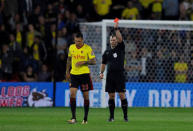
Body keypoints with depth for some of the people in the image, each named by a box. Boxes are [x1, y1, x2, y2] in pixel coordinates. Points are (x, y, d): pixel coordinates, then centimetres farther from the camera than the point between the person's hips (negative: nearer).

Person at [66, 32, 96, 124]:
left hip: (84, 74, -3)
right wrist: (67, 71, 17)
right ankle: (73, 118, -10)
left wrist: (83, 62, -20)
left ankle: (85, 119, 14)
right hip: (74, 74, 3)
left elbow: (93, 61, -6)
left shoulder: (87, 48, -7)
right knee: (72, 94, -11)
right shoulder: (71, 47, 5)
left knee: (86, 96, 3)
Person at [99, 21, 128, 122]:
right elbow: (103, 63, 19)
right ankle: (111, 116, 9)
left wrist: (116, 28, -20)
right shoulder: (107, 52, 12)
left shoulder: (120, 48, 3)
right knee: (111, 96, 4)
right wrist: (101, 72, 5)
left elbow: (120, 39, -14)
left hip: (119, 75, -3)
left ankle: (125, 116, -2)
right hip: (110, 76, 3)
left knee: (122, 95, -6)